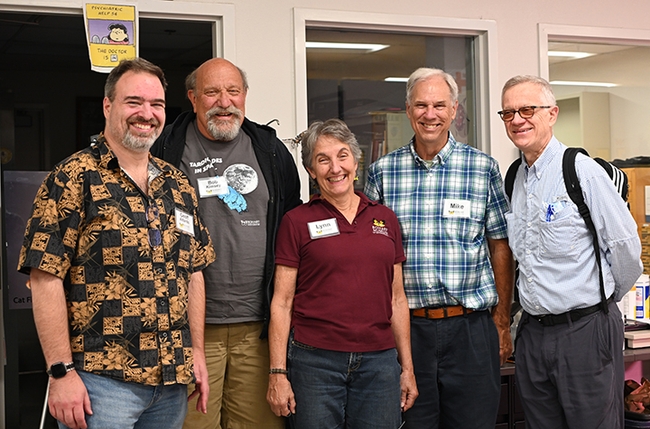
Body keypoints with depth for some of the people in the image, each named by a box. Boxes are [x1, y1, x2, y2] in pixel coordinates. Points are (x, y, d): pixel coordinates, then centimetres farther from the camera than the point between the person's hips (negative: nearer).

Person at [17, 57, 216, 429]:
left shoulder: (179, 185, 12)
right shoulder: (72, 179, -7)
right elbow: (46, 278, -12)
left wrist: (197, 353, 11)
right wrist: (62, 372, -16)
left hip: (173, 381, 6)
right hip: (100, 380, -6)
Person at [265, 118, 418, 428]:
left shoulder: (385, 219, 11)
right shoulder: (297, 222, 1)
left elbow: (396, 298, 13)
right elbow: (281, 303, -1)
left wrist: (407, 368, 11)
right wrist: (278, 372, -7)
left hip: (379, 361, 3)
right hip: (315, 360, -3)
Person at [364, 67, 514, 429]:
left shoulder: (484, 168, 2)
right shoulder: (383, 171, 4)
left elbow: (500, 247, 4)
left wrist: (502, 322, 2)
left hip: (470, 327, -1)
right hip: (406, 327, 1)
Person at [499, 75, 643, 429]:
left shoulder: (584, 172, -12)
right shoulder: (514, 178, 9)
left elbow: (625, 247, -8)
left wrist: (605, 298, 6)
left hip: (586, 331, -6)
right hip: (533, 331, 6)